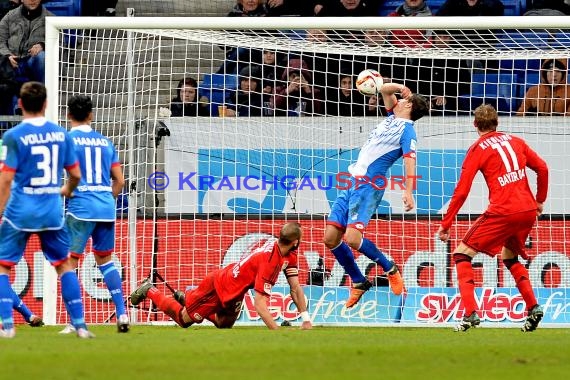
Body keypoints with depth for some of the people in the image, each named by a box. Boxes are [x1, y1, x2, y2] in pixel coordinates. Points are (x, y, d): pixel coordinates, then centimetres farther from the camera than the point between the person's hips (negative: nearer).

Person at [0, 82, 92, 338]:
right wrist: (67, 190, 31)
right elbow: (76, 174, 10)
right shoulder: (60, 134, 4)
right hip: (52, 211, 4)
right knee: (64, 265, 16)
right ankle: (80, 325, 11)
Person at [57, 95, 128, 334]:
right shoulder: (105, 142, 14)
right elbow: (119, 180, 15)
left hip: (81, 207, -5)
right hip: (106, 207, 5)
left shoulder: (67, 139, -2)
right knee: (105, 260, 19)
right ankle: (122, 314, 13)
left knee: (68, 263, -1)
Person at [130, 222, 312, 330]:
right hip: (218, 287, -8)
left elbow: (295, 289, -7)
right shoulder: (269, 260, -38)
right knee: (184, 319, 9)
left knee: (224, 324, 29)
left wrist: (306, 320, -14)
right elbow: (259, 303, -40)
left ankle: (189, 297, 44)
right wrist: (277, 330, -47)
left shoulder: (289, 255, -11)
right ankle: (149, 290, 28)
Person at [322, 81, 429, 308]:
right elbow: (384, 89, 30)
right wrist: (400, 87, 11)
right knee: (331, 238, 2)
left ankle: (390, 270, -1)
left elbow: (410, 160, -19)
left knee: (352, 238, -23)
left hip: (369, 186, -9)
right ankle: (358, 283, 15)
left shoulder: (407, 130, -7)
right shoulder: (393, 118, 18)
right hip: (353, 182, 9)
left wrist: (408, 192, -31)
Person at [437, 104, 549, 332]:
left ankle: (470, 313, -12)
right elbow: (542, 168, 16)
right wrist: (540, 201, 30)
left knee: (462, 254, 3)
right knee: (509, 257, 29)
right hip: (528, 211, 6)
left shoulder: (478, 149, 1)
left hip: (502, 212, -6)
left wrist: (445, 225, 1)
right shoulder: (515, 142, 15)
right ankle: (533, 307, 13)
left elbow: (461, 191, -3)